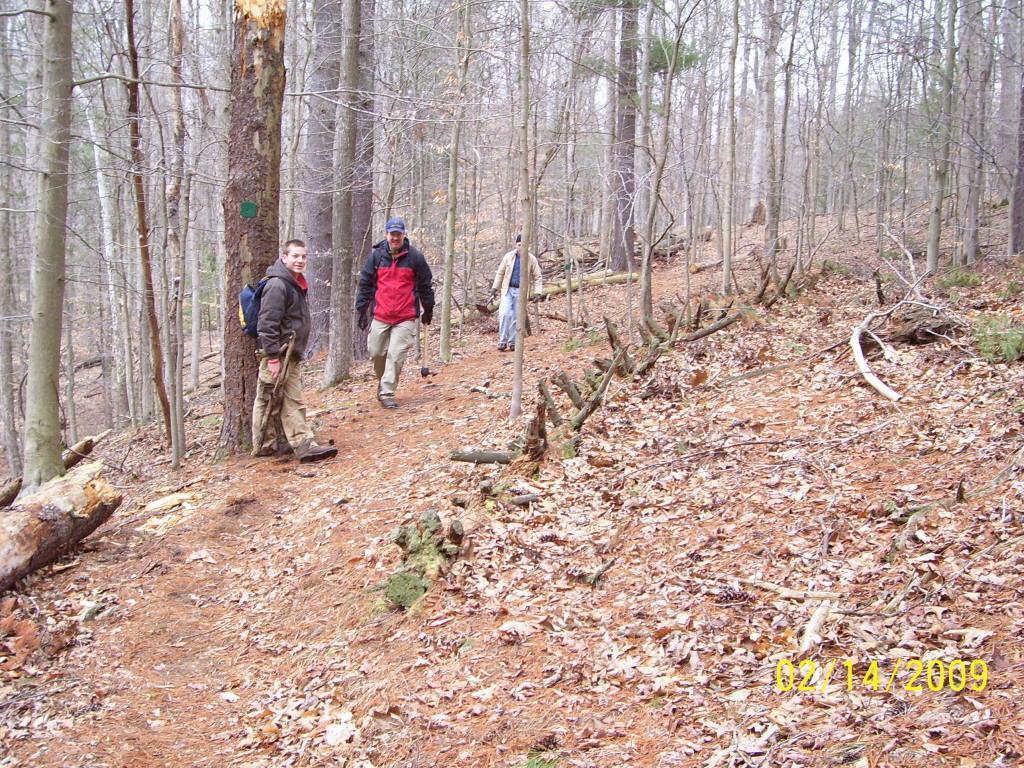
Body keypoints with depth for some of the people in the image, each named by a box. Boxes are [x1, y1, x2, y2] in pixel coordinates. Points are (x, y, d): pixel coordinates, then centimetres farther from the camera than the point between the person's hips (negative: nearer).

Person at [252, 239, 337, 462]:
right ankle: (263, 446, 2)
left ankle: (304, 445, 8)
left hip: (292, 355, 9)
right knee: (268, 401, -1)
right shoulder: (277, 285, -15)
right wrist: (273, 357, -22)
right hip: (278, 354, -9)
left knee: (293, 402, 7)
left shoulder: (296, 284, 16)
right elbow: (267, 324, -20)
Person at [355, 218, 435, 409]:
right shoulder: (376, 256, 4)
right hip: (380, 316, 2)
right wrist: (362, 309, 6)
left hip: (406, 318, -2)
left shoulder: (415, 257, 1)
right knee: (376, 353, 6)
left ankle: (387, 393, -1)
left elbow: (425, 284, 9)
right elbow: (365, 283, 9)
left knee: (396, 355, -8)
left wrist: (428, 309, 12)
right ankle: (382, 382, 32)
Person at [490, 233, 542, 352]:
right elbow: (500, 273, 10)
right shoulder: (508, 256, 2)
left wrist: (537, 292, -7)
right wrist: (495, 288, 7)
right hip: (508, 290, 1)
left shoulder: (532, 259, -1)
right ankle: (502, 341, -6)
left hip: (521, 292, 0)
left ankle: (512, 343, 11)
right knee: (504, 313, -14)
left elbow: (537, 277, 3)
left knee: (516, 317, 0)